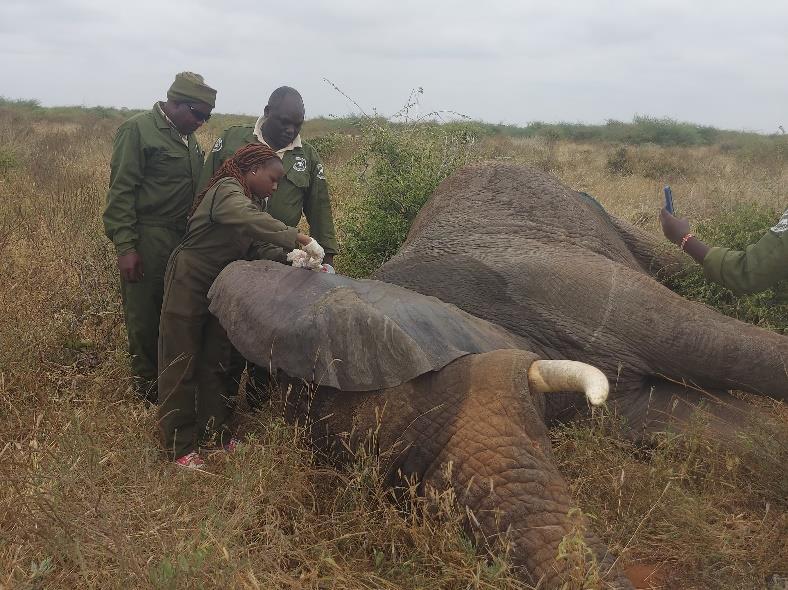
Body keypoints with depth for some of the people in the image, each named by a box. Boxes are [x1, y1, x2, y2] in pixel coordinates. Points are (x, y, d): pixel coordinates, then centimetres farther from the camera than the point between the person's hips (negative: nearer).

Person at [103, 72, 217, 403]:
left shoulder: (189, 139, 15)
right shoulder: (138, 130, -7)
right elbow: (121, 191, -11)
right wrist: (125, 247, -16)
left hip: (183, 242, 7)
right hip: (147, 243, -7)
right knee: (145, 320, 2)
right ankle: (149, 392, 16)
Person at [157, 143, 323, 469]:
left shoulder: (252, 200, 10)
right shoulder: (227, 190, -18)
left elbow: (258, 247, 1)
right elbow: (252, 221, -38)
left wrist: (290, 257, -16)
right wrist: (299, 239, -38)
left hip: (218, 288, 9)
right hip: (188, 284, -9)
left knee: (215, 362, 13)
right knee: (181, 365, -1)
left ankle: (212, 432, 23)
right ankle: (179, 446, 6)